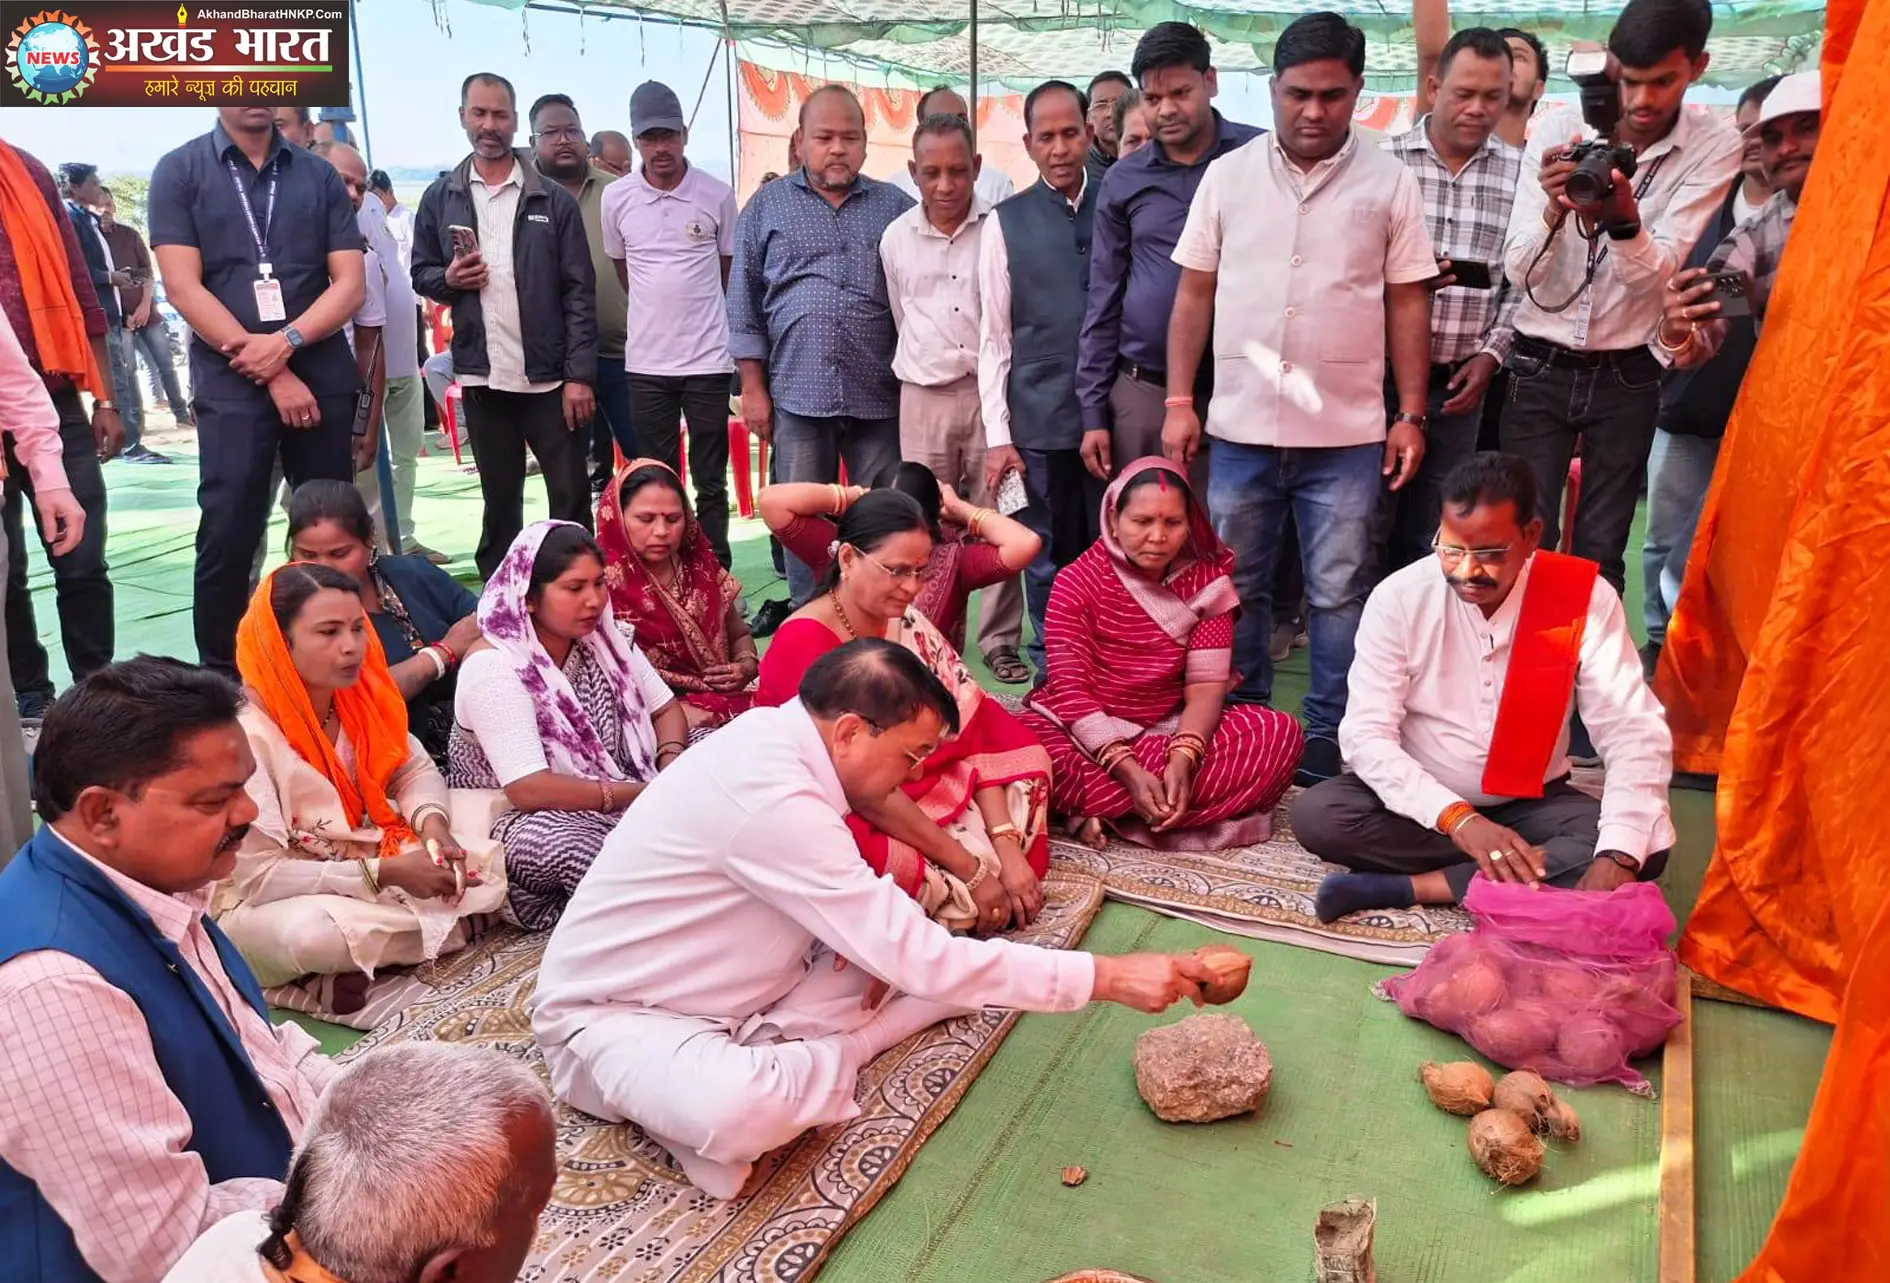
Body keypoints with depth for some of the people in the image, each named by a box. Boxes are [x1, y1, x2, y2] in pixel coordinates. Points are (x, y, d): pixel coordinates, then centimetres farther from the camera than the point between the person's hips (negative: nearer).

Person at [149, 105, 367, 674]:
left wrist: (286, 342, -13)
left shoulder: (319, 175, 10)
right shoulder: (179, 171, 4)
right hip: (231, 384, -2)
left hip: (323, 379, 2)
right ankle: (221, 678, 10)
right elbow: (183, 288, -5)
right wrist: (271, 373, -11)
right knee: (227, 539, -2)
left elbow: (351, 283, 3)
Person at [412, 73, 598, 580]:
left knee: (571, 498, 2)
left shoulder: (554, 200, 1)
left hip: (550, 377, -2)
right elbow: (421, 273, 15)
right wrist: (449, 278, -9)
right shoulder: (440, 198, 8)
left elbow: (580, 292, -3)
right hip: (482, 377, 2)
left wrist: (580, 374, -10)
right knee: (499, 502, 12)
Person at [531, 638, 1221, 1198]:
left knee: (890, 945, 0)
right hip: (613, 1013, -8)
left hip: (718, 992, 8)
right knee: (739, 1112, -39)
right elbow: (921, 961, -33)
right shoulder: (771, 797, -33)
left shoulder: (776, 736, -6)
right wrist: (1108, 977, -29)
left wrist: (872, 944, -9)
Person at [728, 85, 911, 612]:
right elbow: (744, 304, 7)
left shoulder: (896, 207, 10)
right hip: (798, 392, 0)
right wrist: (753, 387, 1)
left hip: (880, 394, 1)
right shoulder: (767, 206, 9)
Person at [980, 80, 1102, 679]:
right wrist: (997, 435, -3)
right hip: (1039, 419, -1)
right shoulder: (1006, 222, 5)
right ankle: (1051, 674, 19)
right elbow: (993, 336, 3)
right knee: (1049, 559, 6)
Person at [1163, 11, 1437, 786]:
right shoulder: (1227, 175, 5)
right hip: (1240, 427, 2)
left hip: (1347, 432, -1)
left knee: (1339, 595, 4)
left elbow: (1407, 306, 4)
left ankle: (1329, 743, 16)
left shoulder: (1389, 183, 2)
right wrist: (1179, 401, 0)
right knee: (1235, 587, 10)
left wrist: (1411, 414, -1)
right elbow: (1195, 295, 6)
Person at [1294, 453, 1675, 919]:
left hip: (1531, 804, 1)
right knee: (1315, 814, -28)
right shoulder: (1399, 597, -15)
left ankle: (1401, 887, -25)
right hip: (1421, 806, 0)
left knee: (1645, 849, -27)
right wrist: (1456, 817, -33)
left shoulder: (1584, 598, -14)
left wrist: (1618, 856, -33)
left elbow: (1635, 731, -17)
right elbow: (1366, 734, -18)